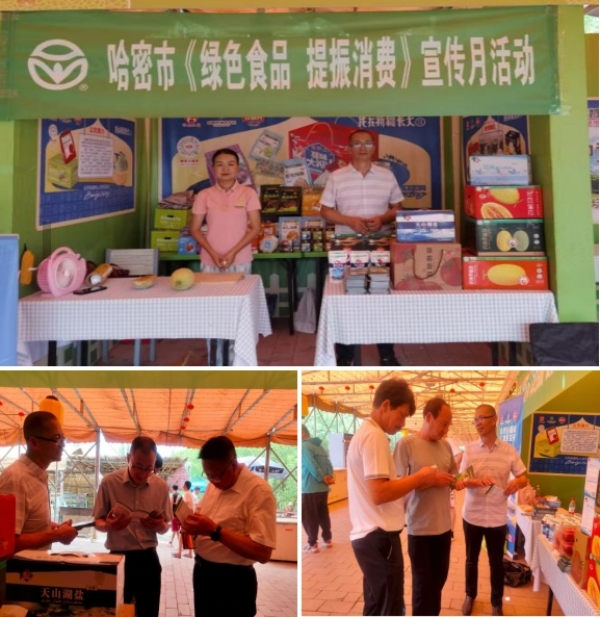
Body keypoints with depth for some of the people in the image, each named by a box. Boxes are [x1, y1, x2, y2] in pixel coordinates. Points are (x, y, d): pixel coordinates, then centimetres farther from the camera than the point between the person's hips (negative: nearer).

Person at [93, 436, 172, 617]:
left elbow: (165, 527, 8)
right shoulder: (109, 482, -9)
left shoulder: (161, 486, -2)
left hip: (148, 559, 2)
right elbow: (98, 522, 0)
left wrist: (159, 525, -16)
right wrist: (108, 526, -22)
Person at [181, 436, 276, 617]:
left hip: (232, 582, -8)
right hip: (202, 572, 8)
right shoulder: (214, 484, 5)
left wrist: (215, 531, -30)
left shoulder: (259, 490, -21)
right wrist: (193, 523, -6)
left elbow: (262, 552, -27)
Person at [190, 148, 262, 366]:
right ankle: (215, 364, 12)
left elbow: (255, 228, -4)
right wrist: (214, 254, -10)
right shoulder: (204, 195, 3)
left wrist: (232, 253, -13)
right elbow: (195, 229, 3)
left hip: (240, 262, -1)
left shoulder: (248, 193, -1)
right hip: (210, 262, 1)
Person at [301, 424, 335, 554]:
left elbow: (312, 466, -19)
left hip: (310, 488, -8)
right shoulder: (320, 446, 15)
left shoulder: (304, 446, -11)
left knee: (309, 517, 1)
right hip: (323, 488, 8)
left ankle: (313, 544, 4)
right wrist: (329, 477, -4)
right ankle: (327, 540, 25)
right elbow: (328, 464, 7)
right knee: (323, 514, 18)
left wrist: (323, 478, -11)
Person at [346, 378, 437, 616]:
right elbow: (379, 494, -24)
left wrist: (412, 481, 8)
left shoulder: (363, 433, 16)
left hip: (367, 535, 10)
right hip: (378, 537, -10)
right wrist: (419, 477, -12)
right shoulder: (375, 436, -16)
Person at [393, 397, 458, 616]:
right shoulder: (406, 443, -13)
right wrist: (431, 480, -22)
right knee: (423, 583, 6)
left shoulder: (446, 445, 6)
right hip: (420, 527, -6)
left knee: (438, 578, 19)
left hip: (443, 525, 6)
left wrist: (454, 482, -7)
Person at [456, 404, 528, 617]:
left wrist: (517, 482, -22)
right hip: (472, 515, 1)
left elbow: (524, 478, 2)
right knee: (471, 559, 16)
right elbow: (461, 481, -6)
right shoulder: (469, 449, -5)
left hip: (497, 517, -1)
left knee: (496, 562, 11)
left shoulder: (509, 450, -5)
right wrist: (476, 481, -28)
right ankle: (470, 595, 36)